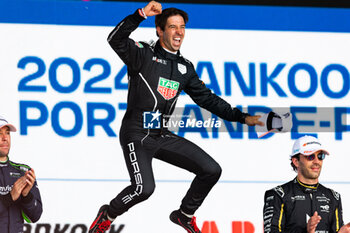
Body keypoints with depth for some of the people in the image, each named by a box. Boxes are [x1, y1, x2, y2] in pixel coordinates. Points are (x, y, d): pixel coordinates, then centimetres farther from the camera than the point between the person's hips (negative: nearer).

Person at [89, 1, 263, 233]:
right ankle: (108, 214, 4)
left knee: (211, 170, 0)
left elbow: (207, 98, 16)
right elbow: (116, 40, -26)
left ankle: (185, 214, 22)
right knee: (144, 188, -26)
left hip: (163, 135, 7)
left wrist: (242, 117, 10)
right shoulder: (144, 54, -8)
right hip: (136, 134, -7)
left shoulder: (185, 67, 11)